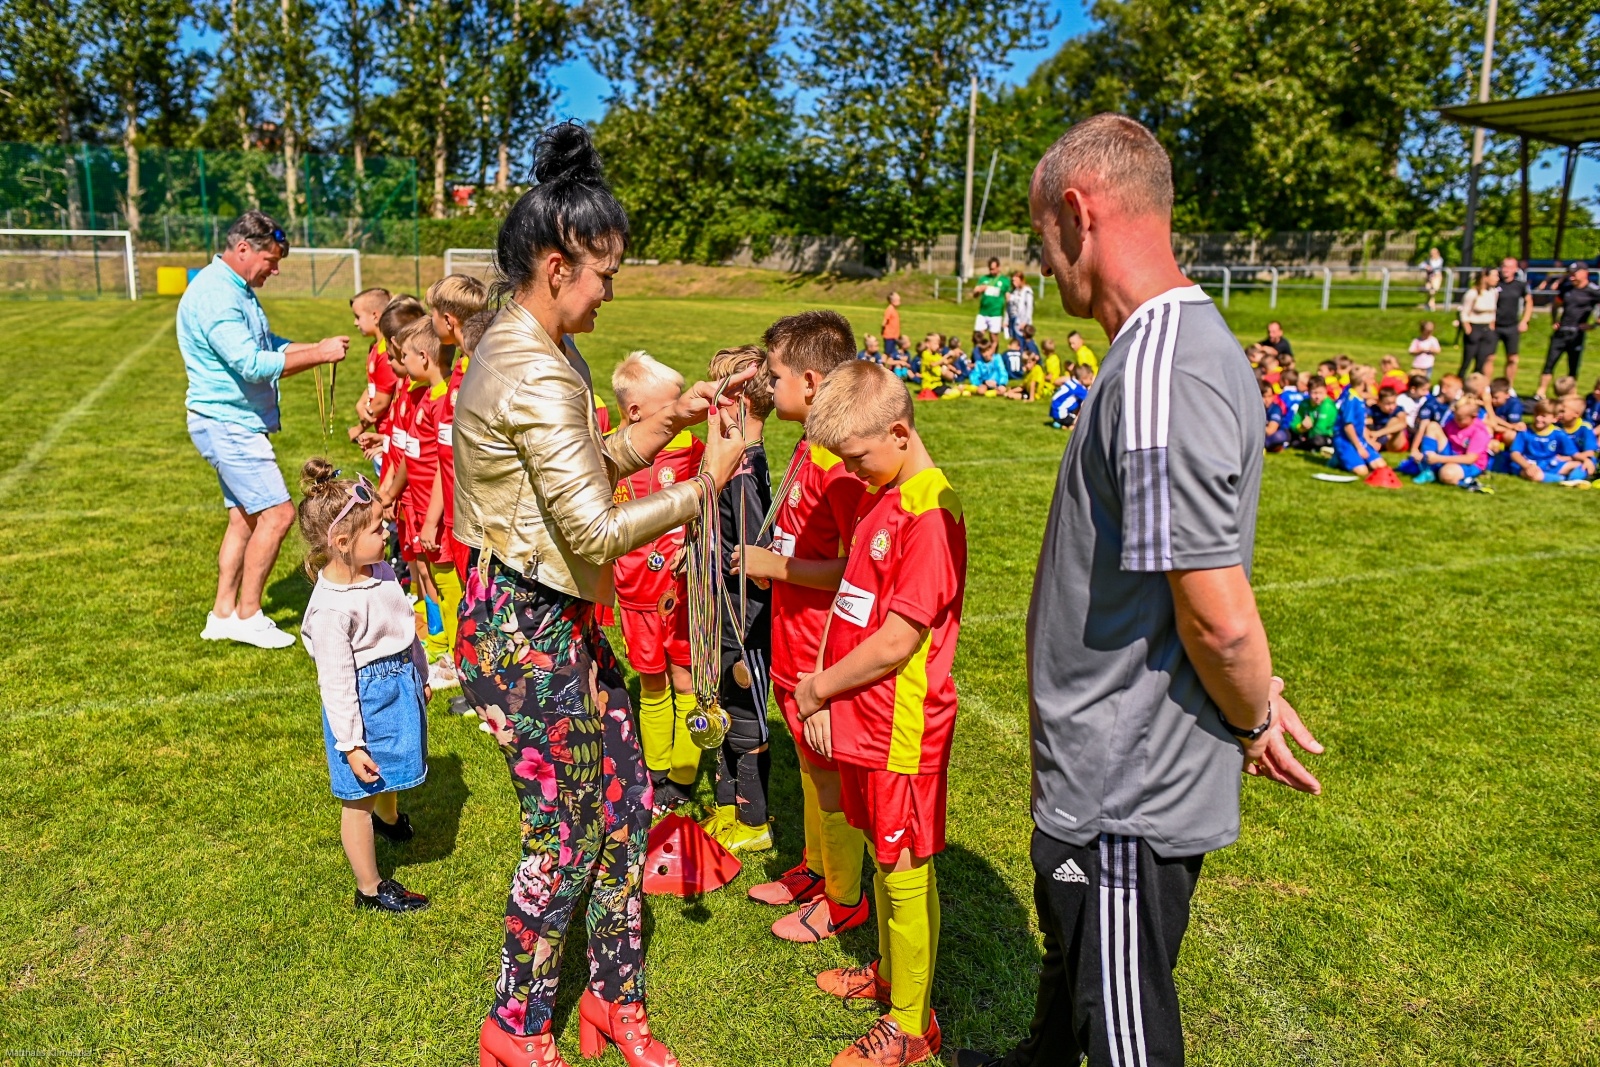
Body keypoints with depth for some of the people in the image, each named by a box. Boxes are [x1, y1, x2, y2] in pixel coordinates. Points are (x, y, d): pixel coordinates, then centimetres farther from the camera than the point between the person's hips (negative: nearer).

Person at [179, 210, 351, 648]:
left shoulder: (237, 290, 15)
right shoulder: (215, 295, -19)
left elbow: (267, 345, 20)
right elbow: (253, 364, -26)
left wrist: (314, 347, 2)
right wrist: (319, 355, -22)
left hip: (235, 424, 11)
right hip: (227, 424, -11)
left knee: (245, 517, 14)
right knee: (278, 513, -10)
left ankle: (223, 613, 22)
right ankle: (247, 616, 0)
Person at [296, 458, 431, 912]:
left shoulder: (380, 571, -3)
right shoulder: (332, 609, -28)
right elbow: (336, 682, -24)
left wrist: (419, 675, 23)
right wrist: (350, 744, -20)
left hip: (400, 685, 9)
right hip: (365, 700, -8)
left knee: (390, 773, 33)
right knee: (360, 797, 9)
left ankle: (389, 818, 65)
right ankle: (369, 888, 24)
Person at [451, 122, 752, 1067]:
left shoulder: (527, 351, 9)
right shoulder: (536, 376, -24)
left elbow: (587, 467, 16)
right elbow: (598, 529, -27)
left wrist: (671, 419, 5)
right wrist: (709, 480, -18)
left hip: (553, 618, 10)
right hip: (528, 633, -10)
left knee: (627, 798, 16)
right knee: (568, 835, 7)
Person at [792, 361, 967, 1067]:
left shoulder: (930, 511, -22)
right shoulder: (877, 498, 8)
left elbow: (896, 641, -23)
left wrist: (819, 687, -10)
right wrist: (825, 692, 1)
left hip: (903, 727, -8)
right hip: (860, 714, 8)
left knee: (905, 870, 6)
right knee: (882, 853, 23)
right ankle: (888, 972, 43)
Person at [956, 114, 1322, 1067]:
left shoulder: (1163, 373, -28)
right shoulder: (1180, 341, 7)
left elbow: (1218, 617, -27)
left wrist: (1252, 721, -9)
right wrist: (1259, 705, 12)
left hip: (1129, 792, -10)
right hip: (1108, 769, 10)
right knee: (1073, 957, 32)